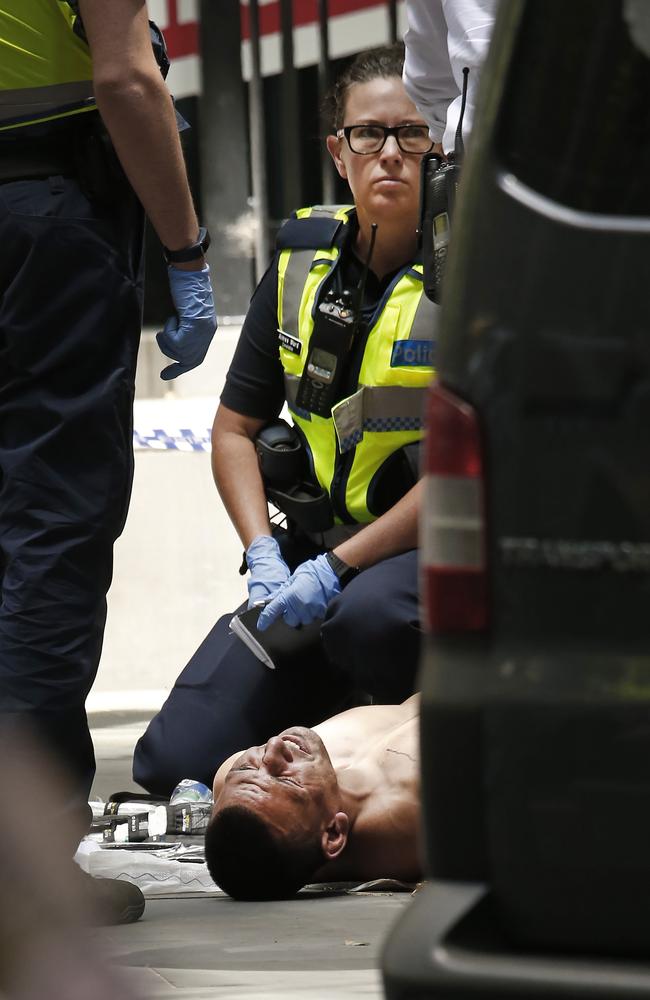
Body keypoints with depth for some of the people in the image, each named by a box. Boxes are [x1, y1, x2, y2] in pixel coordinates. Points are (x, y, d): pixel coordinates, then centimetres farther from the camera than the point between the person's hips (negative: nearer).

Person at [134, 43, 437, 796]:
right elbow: (234, 428, 14)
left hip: (438, 544, -5)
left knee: (370, 618, -41)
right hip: (318, 543, 5)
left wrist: (337, 569, -21)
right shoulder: (302, 260, 5)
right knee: (173, 763, -7)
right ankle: (344, 702, 20)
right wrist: (263, 556, -4)